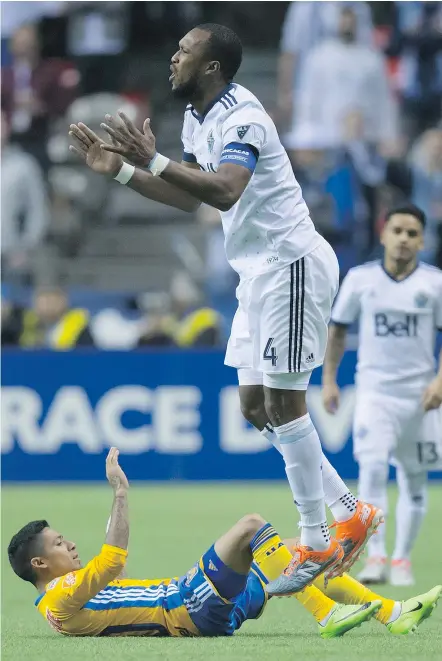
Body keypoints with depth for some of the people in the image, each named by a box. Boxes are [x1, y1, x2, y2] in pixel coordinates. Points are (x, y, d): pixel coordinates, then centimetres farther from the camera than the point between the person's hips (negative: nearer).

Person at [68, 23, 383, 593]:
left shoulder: (241, 117, -20)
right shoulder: (197, 118, 10)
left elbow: (225, 192, -36)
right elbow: (188, 197, 19)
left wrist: (154, 161, -41)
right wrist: (119, 169, 11)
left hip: (291, 263, -10)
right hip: (260, 272, 10)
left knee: (283, 402, -7)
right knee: (255, 405, 10)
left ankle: (316, 545, 1)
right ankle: (350, 513, 17)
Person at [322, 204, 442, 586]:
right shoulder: (360, 279, -1)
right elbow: (338, 329, 9)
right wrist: (329, 379, 6)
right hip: (374, 391, -1)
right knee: (373, 468, -19)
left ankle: (402, 559, 20)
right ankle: (375, 557, -19)